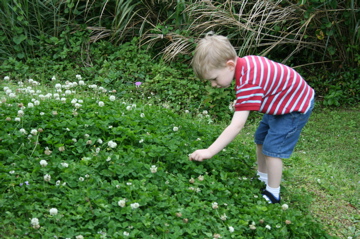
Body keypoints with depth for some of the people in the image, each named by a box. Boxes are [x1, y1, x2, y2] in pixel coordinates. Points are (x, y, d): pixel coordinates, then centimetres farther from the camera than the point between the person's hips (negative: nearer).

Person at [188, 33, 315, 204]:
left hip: (296, 106, -10)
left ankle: (273, 194, 4)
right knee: (261, 139, 18)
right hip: (280, 102, 10)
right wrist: (241, 103, -5)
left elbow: (236, 126, -40)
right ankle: (262, 178, 36)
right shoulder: (245, 62, -12)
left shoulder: (248, 82, -37)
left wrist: (209, 152, -41)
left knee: (272, 148, -10)